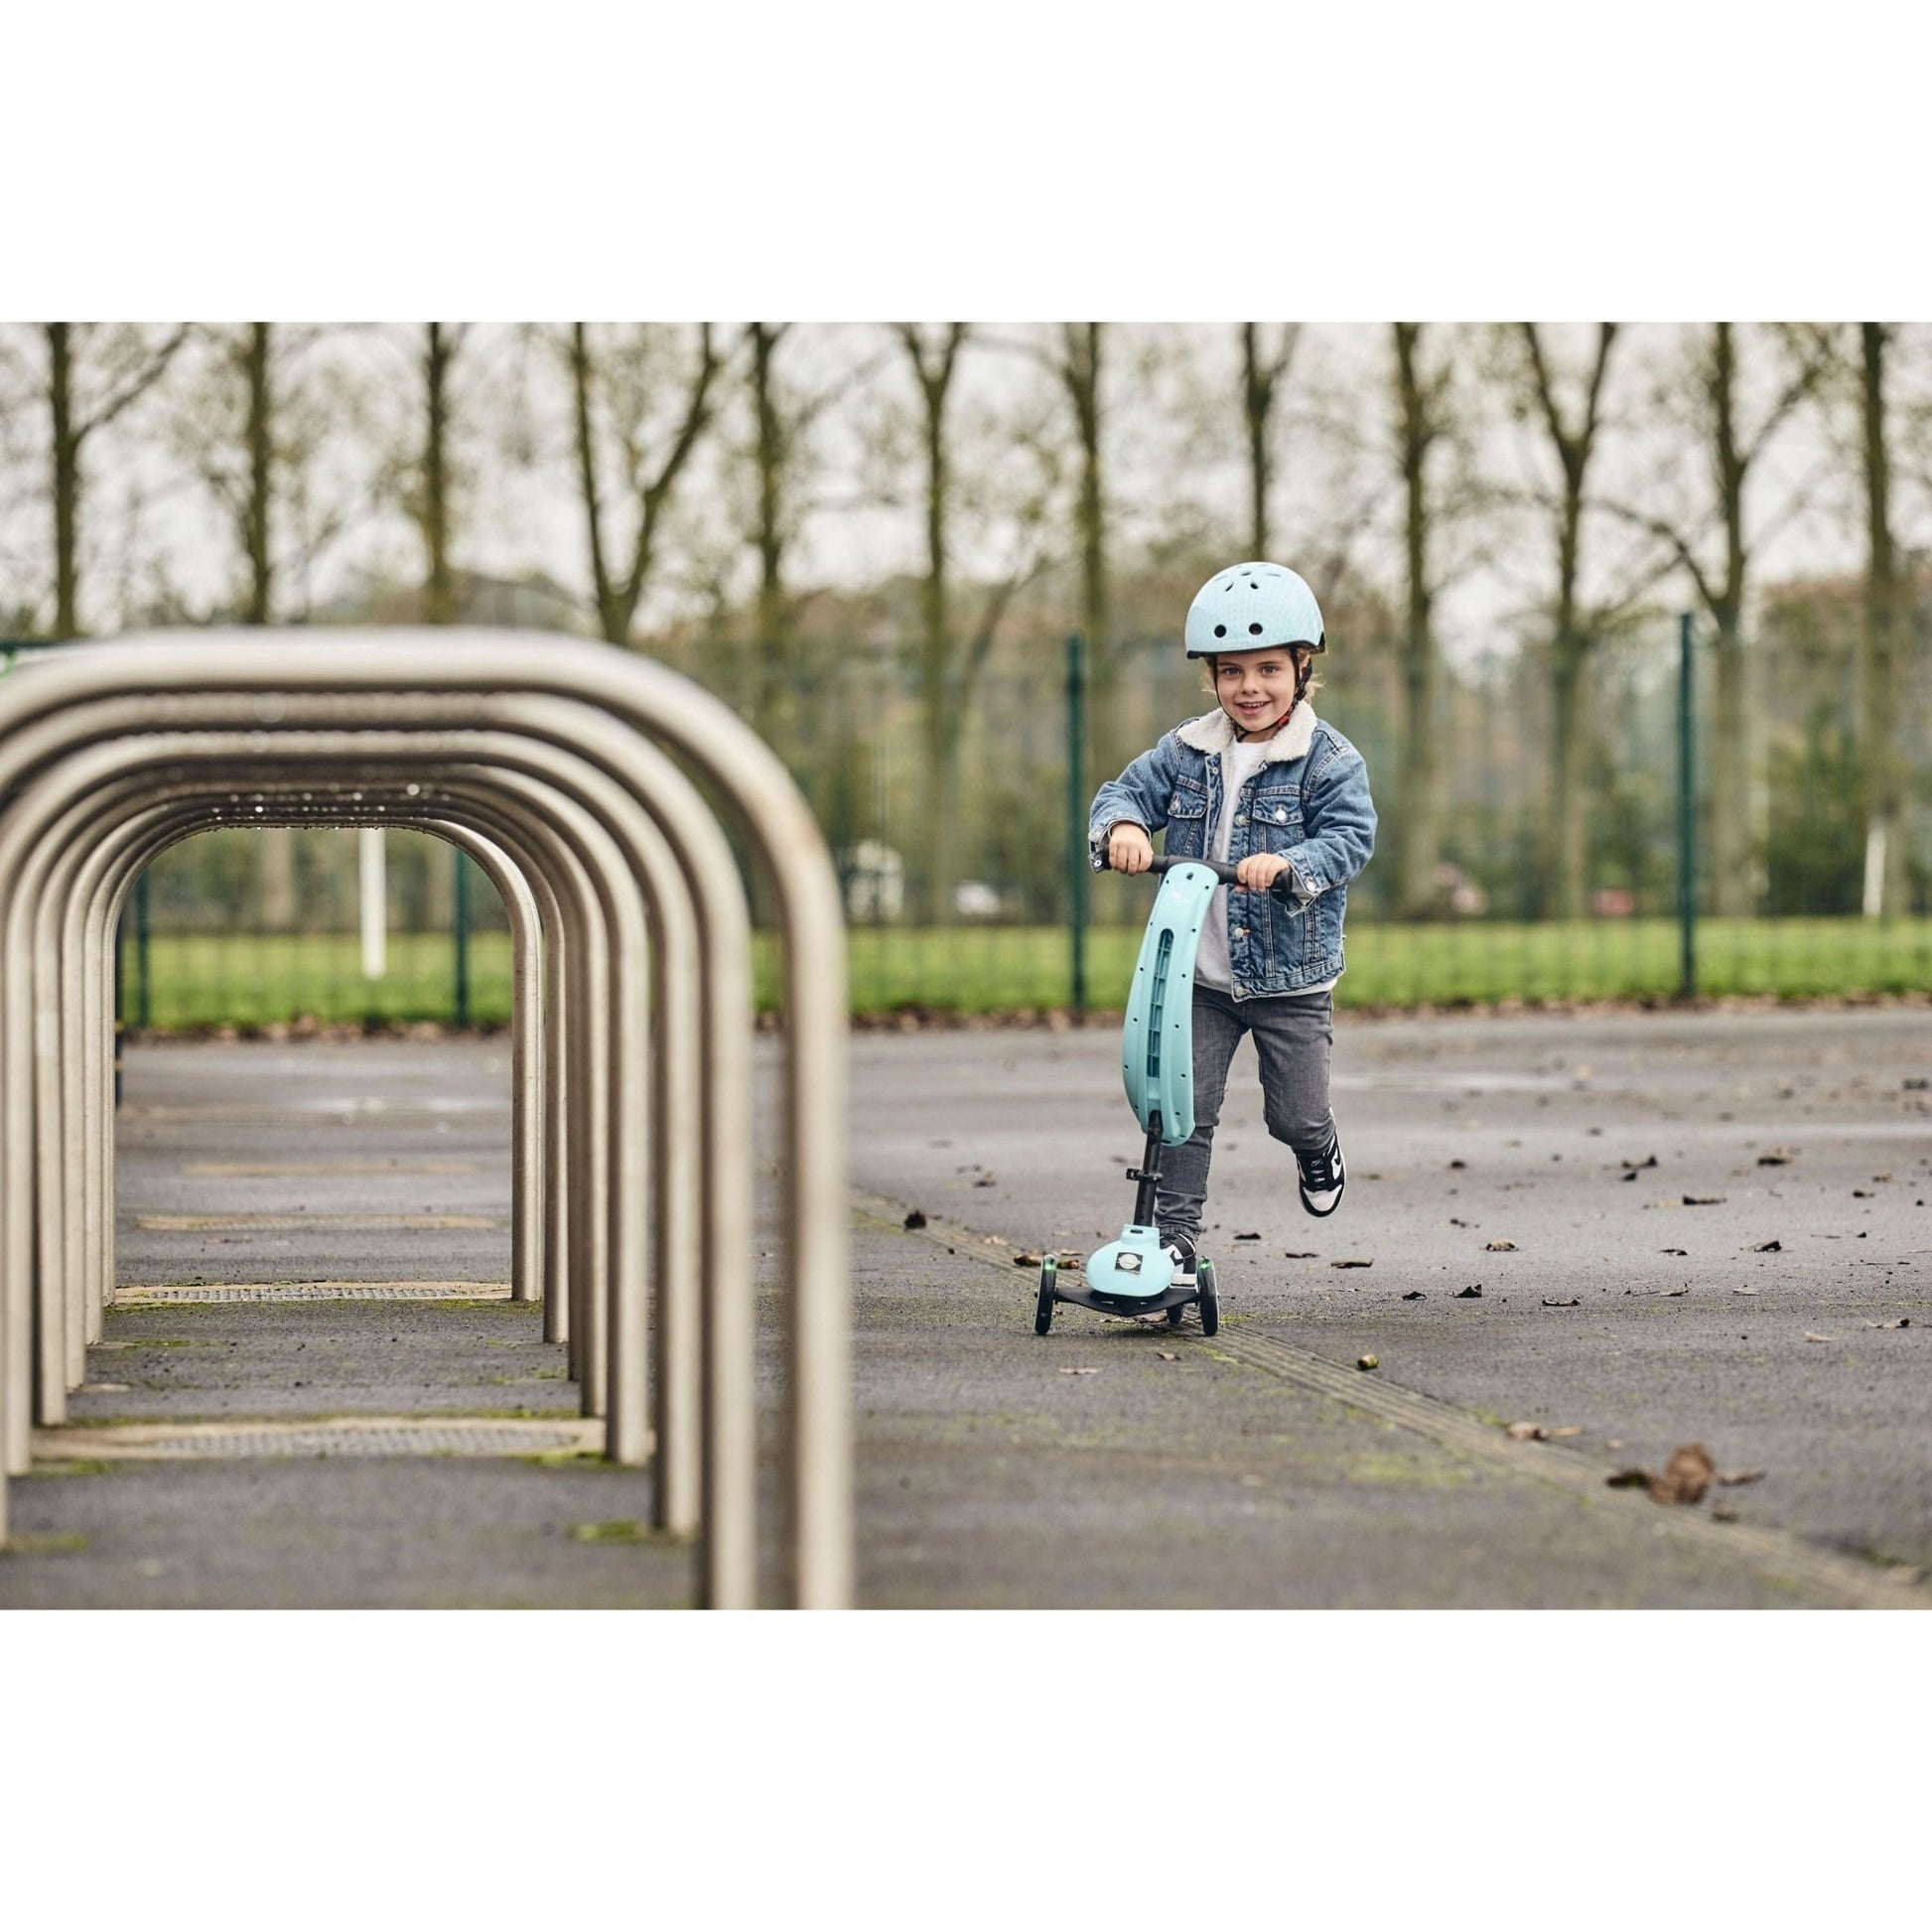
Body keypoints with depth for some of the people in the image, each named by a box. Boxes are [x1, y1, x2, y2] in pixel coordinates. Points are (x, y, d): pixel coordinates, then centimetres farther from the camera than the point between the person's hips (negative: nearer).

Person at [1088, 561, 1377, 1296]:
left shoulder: (1329, 760, -8)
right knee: (1182, 1109, -3)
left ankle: (1318, 1151, 40)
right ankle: (1175, 1238, 5)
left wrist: (1288, 864, -36)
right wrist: (1122, 825, -22)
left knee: (1295, 1115, 5)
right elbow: (1127, 790, 2)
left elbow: (1350, 838, -17)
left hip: (1291, 979, -3)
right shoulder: (1187, 751, 3)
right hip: (1201, 977, 3)